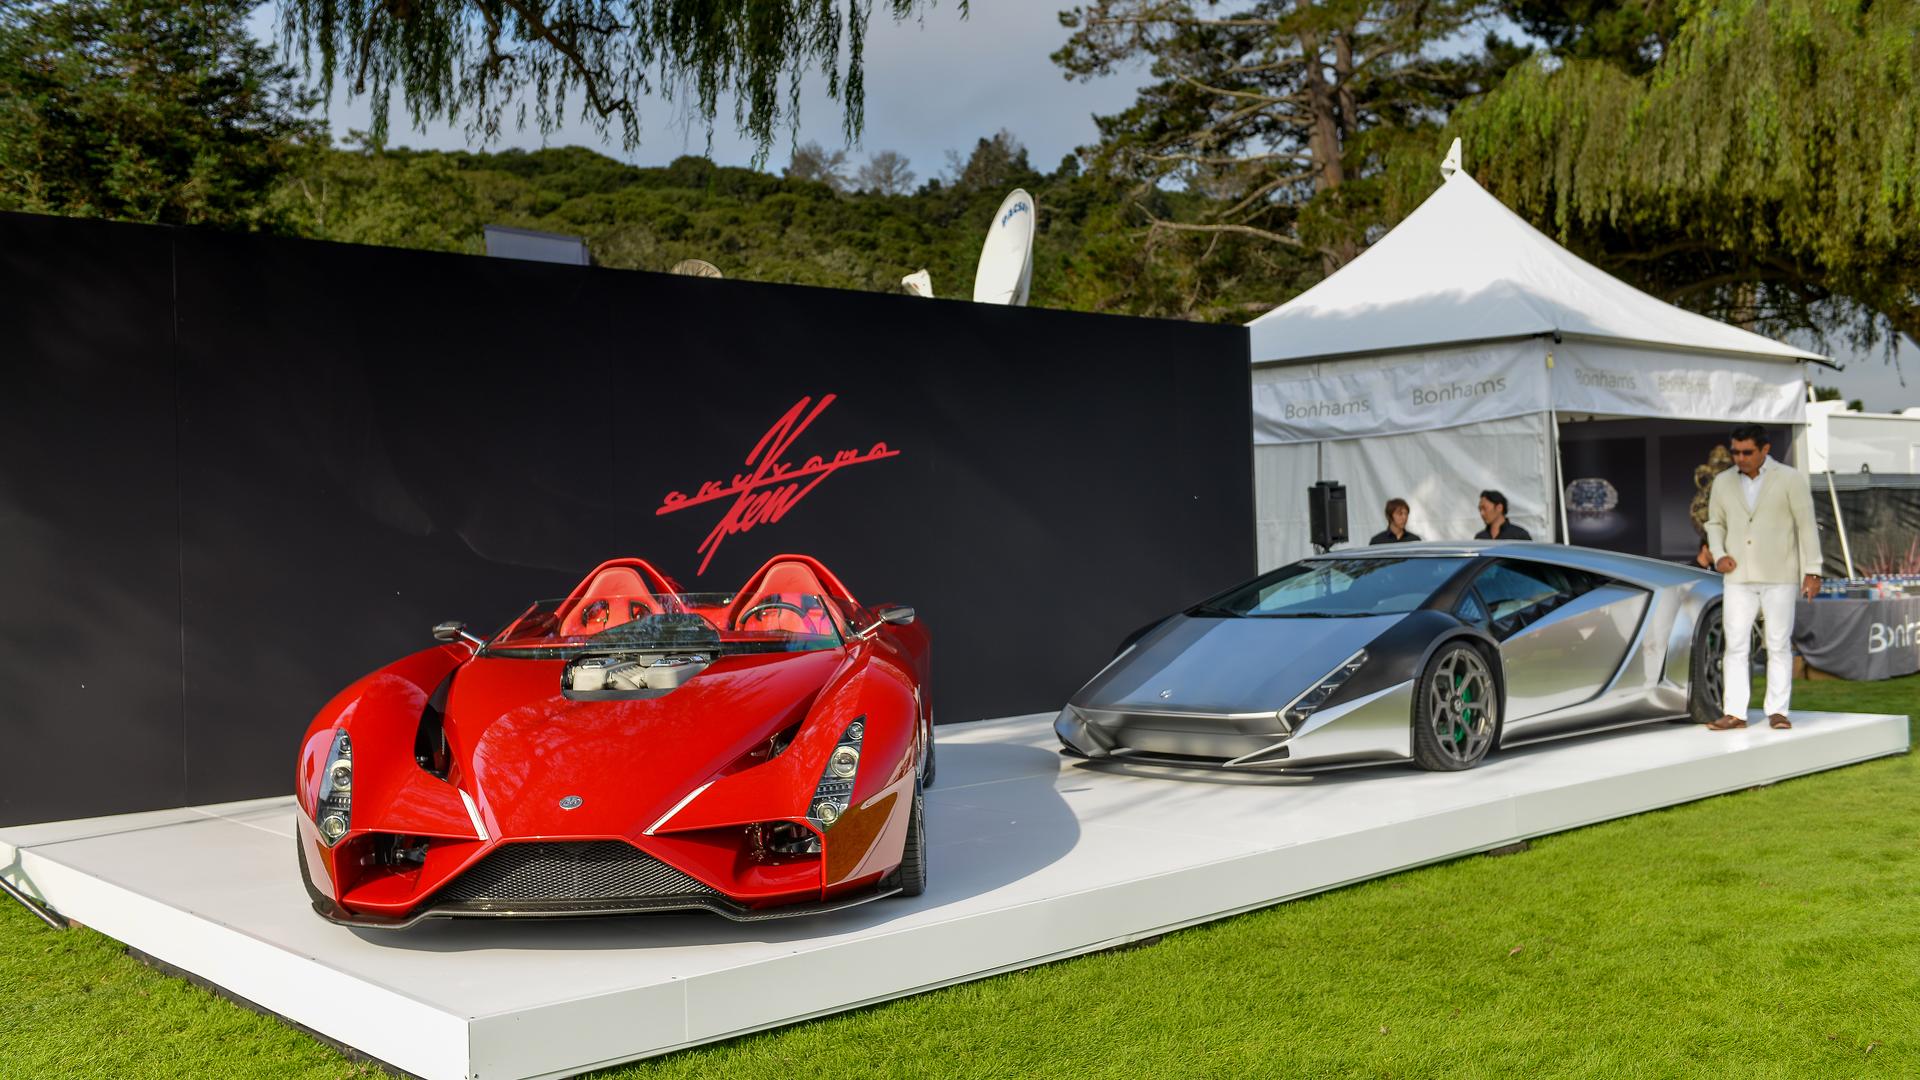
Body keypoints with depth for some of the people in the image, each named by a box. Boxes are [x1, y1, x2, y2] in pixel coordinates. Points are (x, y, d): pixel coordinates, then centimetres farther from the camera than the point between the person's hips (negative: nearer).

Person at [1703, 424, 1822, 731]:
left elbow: (1806, 525, -5)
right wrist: (1718, 556, -3)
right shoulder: (1723, 482, 6)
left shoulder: (1790, 479, -5)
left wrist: (1812, 571, -9)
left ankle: (1777, 711, 8)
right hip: (1738, 577, 3)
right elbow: (1715, 524, 15)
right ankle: (1735, 714, 0)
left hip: (1779, 577, -3)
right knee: (1735, 645, -1)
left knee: (1779, 645, 2)